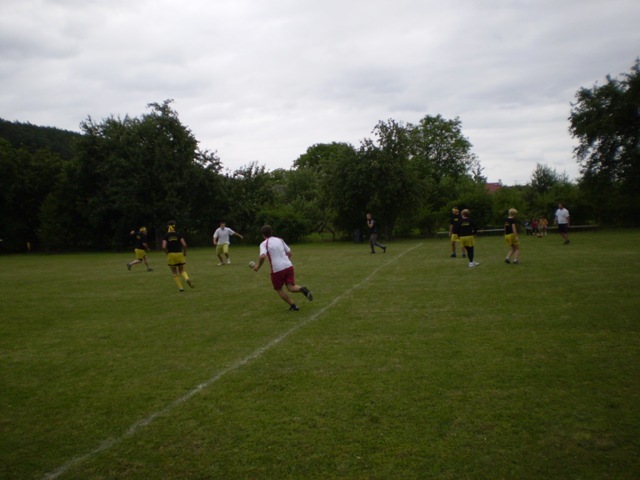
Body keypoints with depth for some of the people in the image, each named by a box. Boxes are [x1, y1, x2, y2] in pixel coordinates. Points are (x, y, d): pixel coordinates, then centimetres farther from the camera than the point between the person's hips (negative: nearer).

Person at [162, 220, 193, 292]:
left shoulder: (166, 236, -1)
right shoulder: (178, 234, 1)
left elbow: (164, 247, -13)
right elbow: (184, 245, -9)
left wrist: (167, 253, 5)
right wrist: (185, 253, 6)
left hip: (171, 255, -1)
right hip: (179, 254, 1)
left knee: (174, 272, 13)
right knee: (182, 270, 16)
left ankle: (180, 287, 7)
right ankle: (187, 278, -15)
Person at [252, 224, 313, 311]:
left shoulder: (264, 244, -2)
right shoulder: (280, 240, 15)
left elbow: (263, 256, -20)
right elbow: (289, 253, 18)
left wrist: (258, 266, -5)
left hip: (277, 269, -4)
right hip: (288, 266, 4)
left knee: (279, 290, 16)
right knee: (291, 287, 4)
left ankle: (293, 306, 12)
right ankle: (302, 289, -27)